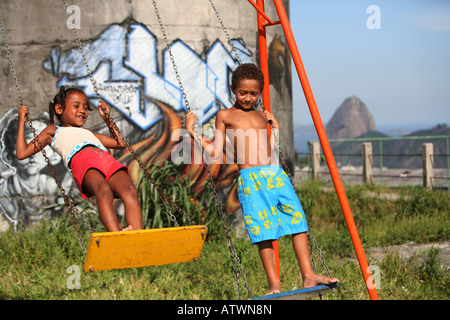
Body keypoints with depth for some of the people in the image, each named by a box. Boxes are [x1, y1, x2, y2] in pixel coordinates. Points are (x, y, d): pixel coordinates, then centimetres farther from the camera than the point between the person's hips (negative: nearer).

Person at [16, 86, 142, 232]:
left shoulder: (87, 133, 47)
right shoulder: (54, 131, 34)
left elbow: (120, 143, 54)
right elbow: (22, 153, 27)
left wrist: (106, 117, 57)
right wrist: (22, 121, 29)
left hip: (108, 160, 5)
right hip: (82, 161, -5)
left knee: (130, 191, -30)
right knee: (103, 190, -40)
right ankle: (116, 233, -60)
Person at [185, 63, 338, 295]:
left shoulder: (261, 116, 22)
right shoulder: (225, 116, 10)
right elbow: (215, 152, 8)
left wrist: (275, 127, 25)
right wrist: (192, 131, 1)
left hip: (276, 174, 5)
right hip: (251, 179, -5)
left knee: (298, 221, -2)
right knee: (263, 232, -9)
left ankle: (308, 276, 2)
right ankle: (274, 284, -5)